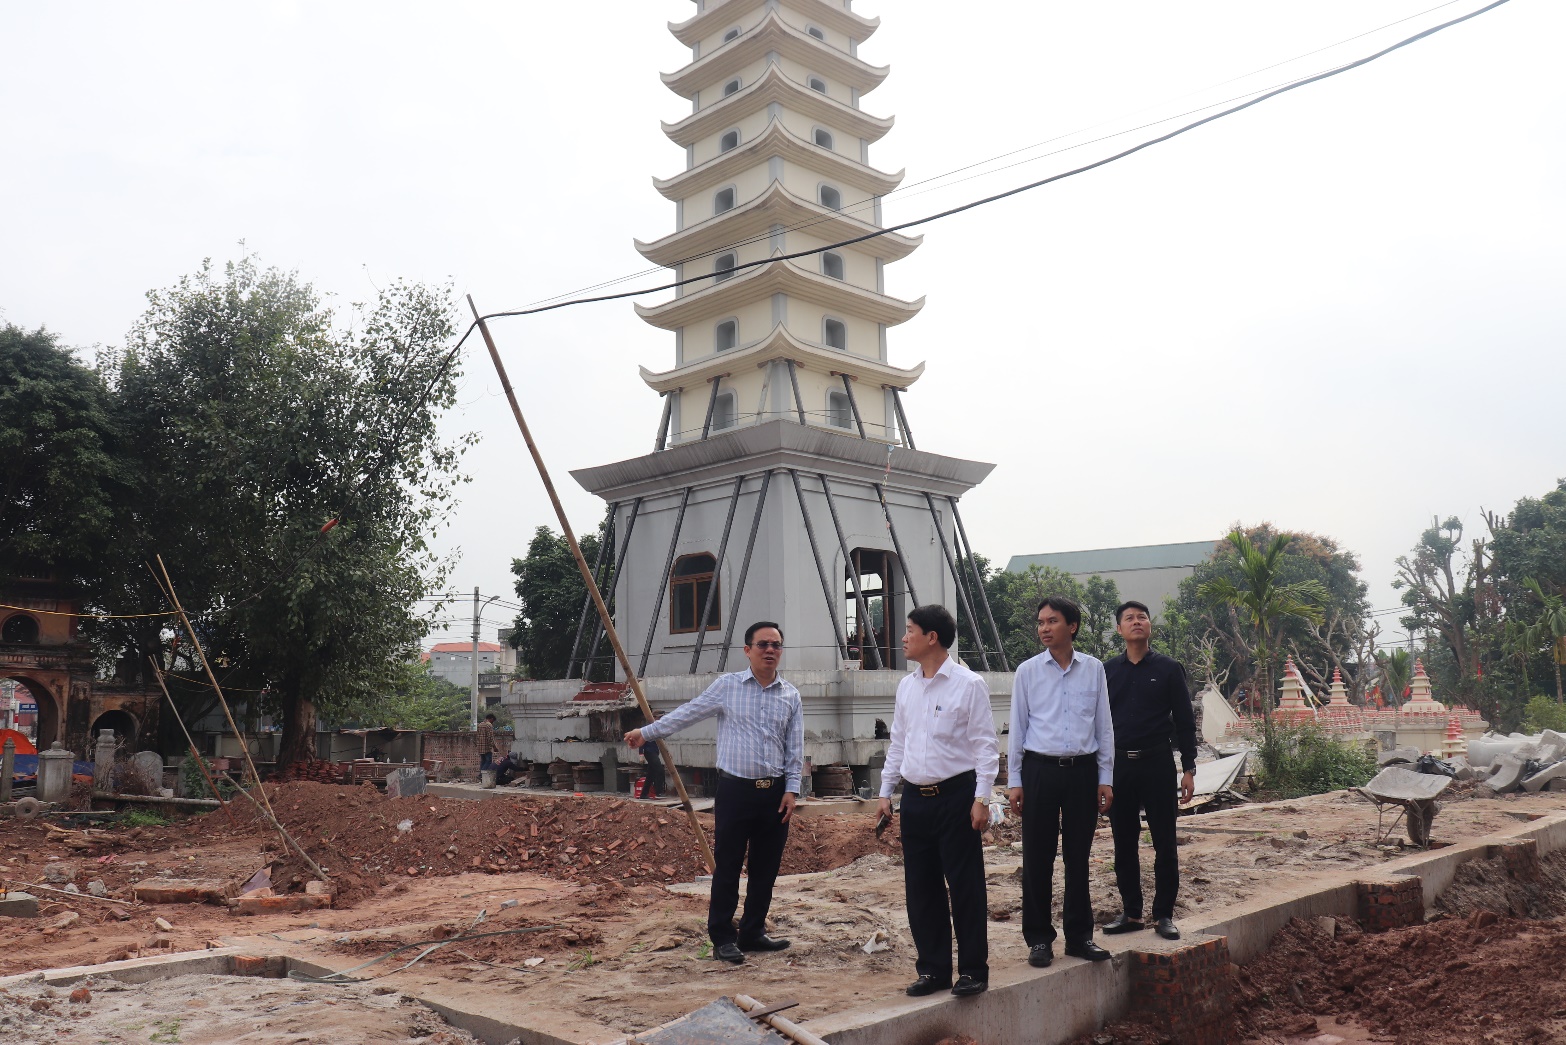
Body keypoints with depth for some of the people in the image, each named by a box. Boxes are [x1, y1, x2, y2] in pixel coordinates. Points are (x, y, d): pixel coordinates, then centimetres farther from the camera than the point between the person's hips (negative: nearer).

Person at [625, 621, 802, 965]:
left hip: (775, 792, 3)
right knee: (728, 865, 2)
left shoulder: (791, 696, 6)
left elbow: (795, 747, 8)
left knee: (766, 868, 9)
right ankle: (722, 937, 13)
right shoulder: (727, 686, -1)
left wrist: (792, 789, 0)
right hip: (736, 789, -3)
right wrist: (646, 732, 7)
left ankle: (753, 932, 24)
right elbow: (687, 714, 6)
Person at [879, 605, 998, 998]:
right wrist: (886, 791, 14)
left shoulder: (968, 684, -8)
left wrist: (981, 798, -13)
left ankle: (973, 970, 14)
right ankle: (933, 969, 23)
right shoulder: (907, 686, 11)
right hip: (915, 797, 6)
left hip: (956, 796, -6)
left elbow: (984, 745, -8)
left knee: (965, 885, 1)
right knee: (921, 888, 10)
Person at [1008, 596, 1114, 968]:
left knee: (1078, 857, 9)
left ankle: (1079, 935, 22)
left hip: (1083, 770, 1)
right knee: (1037, 859, 3)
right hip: (1040, 770, -1)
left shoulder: (1093, 669, 4)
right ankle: (1039, 938, 14)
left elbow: (1104, 726, 8)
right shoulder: (1027, 671, 1)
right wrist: (1015, 781, 1)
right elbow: (1017, 728, 4)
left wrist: (1105, 778, 6)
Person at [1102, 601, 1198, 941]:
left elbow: (1184, 720, 3)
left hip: (1157, 763, -2)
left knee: (1164, 843, 2)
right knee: (1124, 843, 8)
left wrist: (1189, 768, -2)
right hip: (1118, 764, 2)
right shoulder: (1107, 671, 7)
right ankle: (1130, 912, 18)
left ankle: (1164, 914, 13)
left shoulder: (1169, 669, 2)